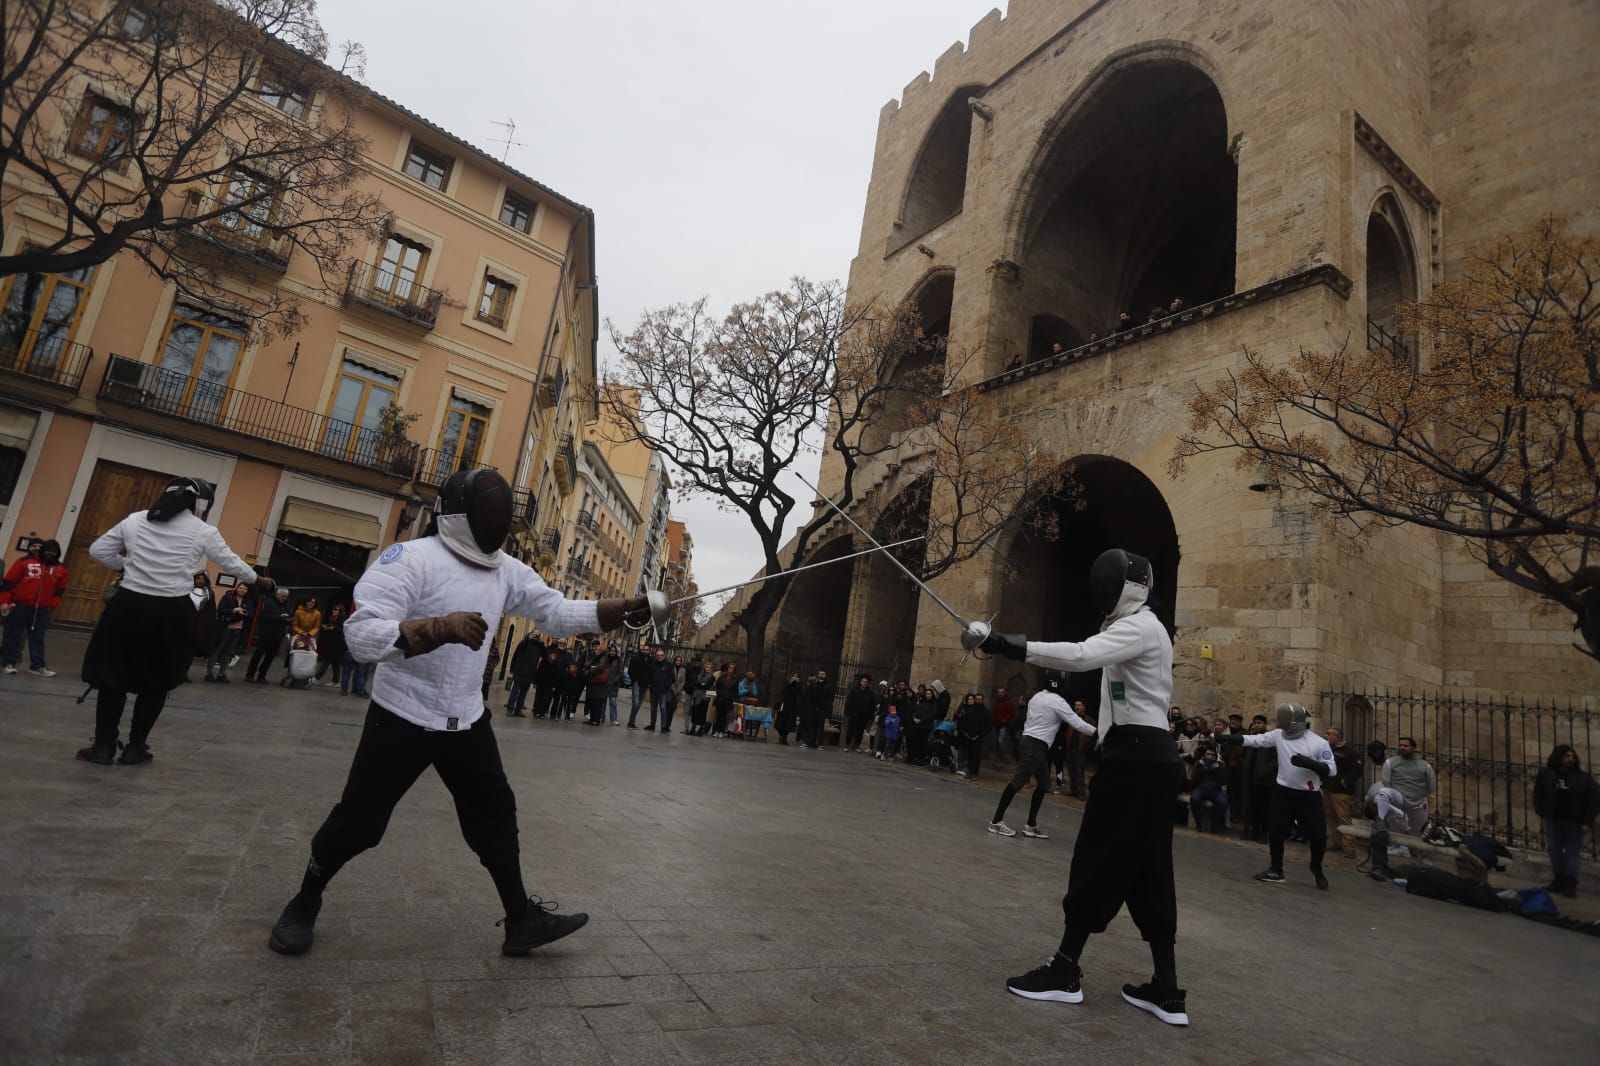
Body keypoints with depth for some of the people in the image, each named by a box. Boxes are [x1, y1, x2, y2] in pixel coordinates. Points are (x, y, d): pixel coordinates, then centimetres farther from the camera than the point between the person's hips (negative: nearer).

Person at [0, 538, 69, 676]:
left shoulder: (60, 570, 8)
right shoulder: (25, 562, -2)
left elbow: (59, 591, 14)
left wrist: (52, 606, 2)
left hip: (42, 610, 3)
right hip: (19, 606, -3)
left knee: (37, 638, 7)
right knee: (13, 635, 5)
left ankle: (38, 665, 10)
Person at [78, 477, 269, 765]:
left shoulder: (136, 519, 4)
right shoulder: (204, 531, -3)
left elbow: (98, 551, 9)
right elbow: (232, 563, 8)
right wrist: (259, 581, 24)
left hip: (129, 606, 2)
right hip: (170, 612, -2)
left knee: (113, 677, 14)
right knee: (156, 684, 15)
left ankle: (103, 747, 12)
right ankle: (135, 747, 17)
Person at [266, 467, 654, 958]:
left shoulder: (506, 569, 0)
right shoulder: (410, 558, -20)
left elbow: (559, 612, -2)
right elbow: (361, 634, -28)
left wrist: (629, 608, -14)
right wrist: (441, 627, -42)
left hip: (466, 722, 6)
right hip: (402, 719, -5)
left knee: (496, 818, 10)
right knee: (357, 823, 10)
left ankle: (521, 921, 23)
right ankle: (304, 904, 39)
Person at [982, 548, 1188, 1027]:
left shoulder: (1137, 627, -13)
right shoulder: (1143, 629, 18)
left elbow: (1081, 656, -32)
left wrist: (1012, 646, -35)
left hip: (1136, 758, -10)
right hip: (1149, 757, 10)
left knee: (1096, 863, -2)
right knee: (1146, 874, 11)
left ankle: (1065, 971, 8)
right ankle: (1165, 990, 16)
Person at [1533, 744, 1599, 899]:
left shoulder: (1583, 778, -2)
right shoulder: (1546, 775, 2)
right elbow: (1537, 795, 9)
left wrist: (1587, 821, -8)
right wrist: (1541, 813, 0)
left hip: (1574, 822, -1)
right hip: (1552, 821, 1)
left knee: (1572, 853, 1)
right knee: (1555, 851, 7)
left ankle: (1570, 884, 6)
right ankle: (1559, 879, 18)